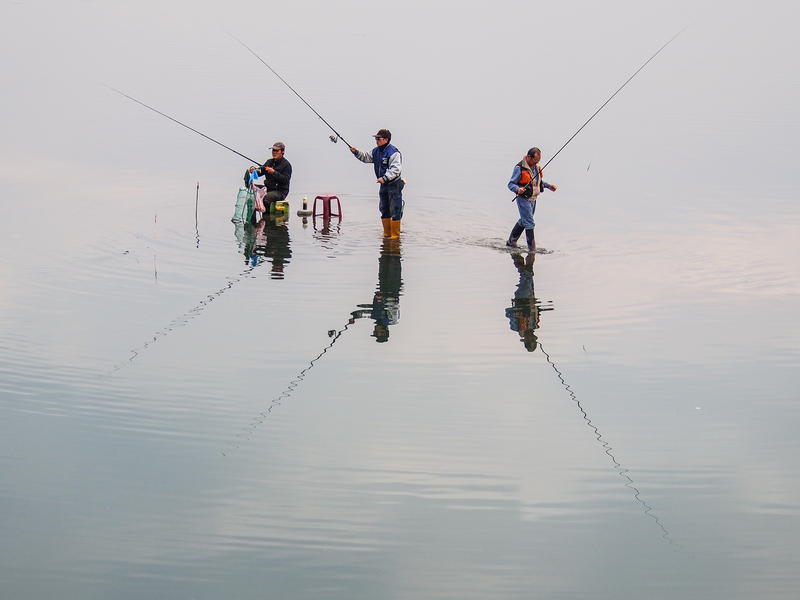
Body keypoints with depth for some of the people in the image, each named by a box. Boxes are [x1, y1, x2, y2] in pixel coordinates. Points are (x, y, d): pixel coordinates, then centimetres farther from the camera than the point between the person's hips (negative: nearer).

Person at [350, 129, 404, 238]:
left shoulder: (393, 153, -19)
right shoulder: (376, 151, 9)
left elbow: (396, 169, -25)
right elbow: (366, 157, 18)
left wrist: (385, 178, -33)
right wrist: (356, 152, 1)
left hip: (394, 185, -9)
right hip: (384, 185, 9)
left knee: (395, 211, -5)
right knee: (384, 210, 14)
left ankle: (395, 235, 1)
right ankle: (387, 233, 24)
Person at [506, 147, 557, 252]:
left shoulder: (536, 167, 9)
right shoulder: (520, 168, -17)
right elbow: (511, 184, -15)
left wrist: (548, 186, 11)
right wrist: (517, 189, -35)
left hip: (533, 199, 9)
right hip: (523, 199, -9)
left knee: (523, 221, 19)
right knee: (529, 223, -9)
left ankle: (511, 242, 34)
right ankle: (532, 249, -4)